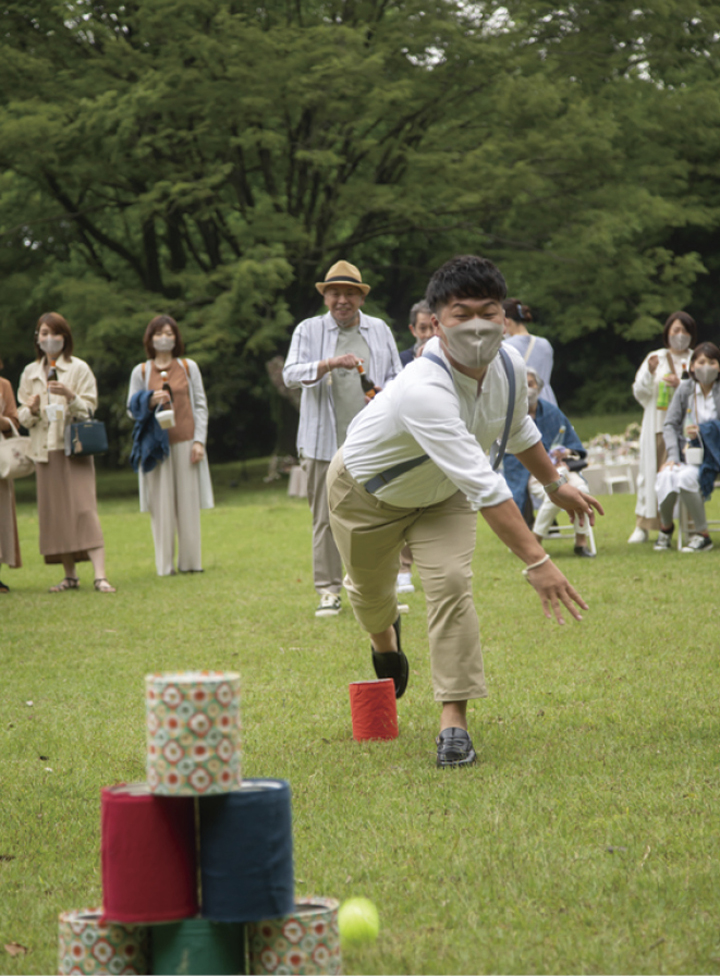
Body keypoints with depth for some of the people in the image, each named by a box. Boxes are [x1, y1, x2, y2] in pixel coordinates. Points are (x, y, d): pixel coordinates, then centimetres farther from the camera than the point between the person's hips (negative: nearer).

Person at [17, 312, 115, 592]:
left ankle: (100, 576, -19)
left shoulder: (79, 369, 3)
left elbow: (89, 409, -1)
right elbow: (23, 417, 13)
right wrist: (31, 410, -10)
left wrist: (70, 396, -19)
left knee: (84, 508, -13)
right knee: (54, 513, 3)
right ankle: (70, 575, 11)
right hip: (44, 449, 4)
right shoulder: (30, 373, 12)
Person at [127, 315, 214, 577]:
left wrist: (199, 440, -3)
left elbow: (200, 405, 7)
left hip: (185, 442, 1)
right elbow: (132, 408, 9)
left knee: (188, 503, 0)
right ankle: (165, 564, 0)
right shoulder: (140, 372, 8)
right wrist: (150, 400, -12)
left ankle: (190, 562, 6)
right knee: (162, 505, -4)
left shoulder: (189, 367, 9)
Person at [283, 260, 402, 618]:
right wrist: (329, 364, -24)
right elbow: (290, 374, -9)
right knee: (326, 518, -1)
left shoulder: (379, 330, 13)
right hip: (325, 444, -2)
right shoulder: (309, 330, 5)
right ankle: (328, 591, 6)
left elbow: (397, 377, 17)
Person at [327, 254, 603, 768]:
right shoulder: (424, 389, -46)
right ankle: (385, 638, 56)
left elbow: (520, 428, 6)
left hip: (441, 494, 4)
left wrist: (555, 484, 17)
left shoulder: (510, 366, -21)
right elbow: (483, 485, -50)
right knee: (371, 591, 17)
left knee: (451, 585, -17)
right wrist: (536, 561, -52)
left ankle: (454, 719, -14)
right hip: (368, 489, -4)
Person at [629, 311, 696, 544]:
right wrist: (649, 372, -10)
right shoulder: (655, 357, 13)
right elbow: (639, 392, 7)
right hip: (657, 426, 1)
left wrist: (681, 385, -14)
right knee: (651, 471, -2)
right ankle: (643, 525, 0)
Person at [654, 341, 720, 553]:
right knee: (666, 476, -29)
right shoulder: (685, 389, 5)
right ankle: (666, 526, 0)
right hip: (685, 453, 3)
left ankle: (702, 534, -16)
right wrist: (673, 455, -8)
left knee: (685, 478, -33)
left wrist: (702, 432, -18)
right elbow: (670, 424, 4)